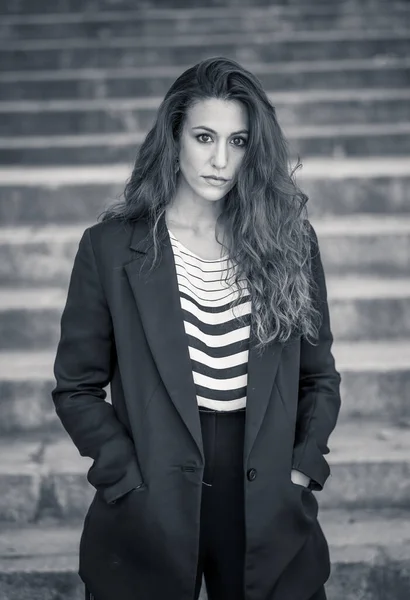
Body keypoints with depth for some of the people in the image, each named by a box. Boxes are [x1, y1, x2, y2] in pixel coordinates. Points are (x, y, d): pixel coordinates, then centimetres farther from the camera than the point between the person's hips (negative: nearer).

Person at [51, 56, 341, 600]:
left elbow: (320, 377, 9)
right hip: (148, 522, -1)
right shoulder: (110, 247, -3)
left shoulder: (289, 241, 2)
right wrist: (132, 479, -9)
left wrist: (303, 468, -3)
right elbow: (77, 387, 0)